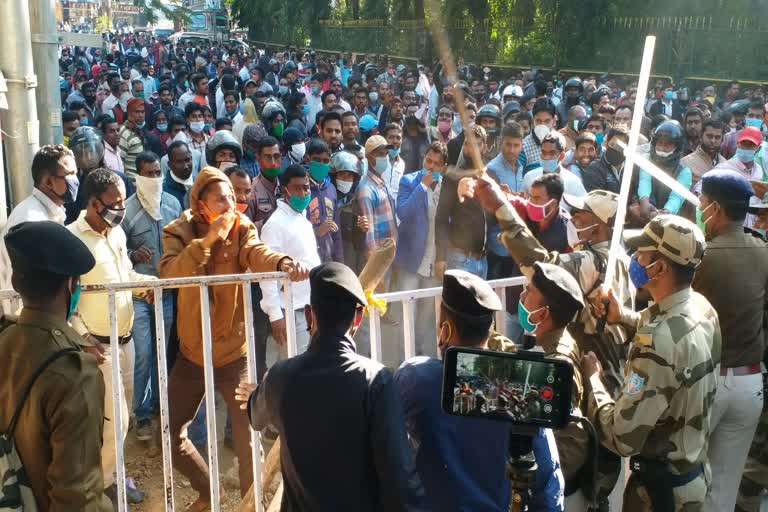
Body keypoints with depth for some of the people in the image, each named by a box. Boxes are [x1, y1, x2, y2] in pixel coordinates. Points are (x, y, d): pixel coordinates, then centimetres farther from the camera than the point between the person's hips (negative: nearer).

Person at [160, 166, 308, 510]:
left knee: (247, 435, 3)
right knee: (171, 432, 12)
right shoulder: (178, 232, -6)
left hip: (234, 353, -2)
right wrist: (208, 239, -30)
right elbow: (169, 273, -24)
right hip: (192, 354, 2)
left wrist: (282, 263, -50)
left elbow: (258, 253, -28)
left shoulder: (242, 229, -6)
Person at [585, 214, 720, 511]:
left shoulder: (659, 342, -33)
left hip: (662, 484, -8)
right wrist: (623, 316, 4)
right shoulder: (701, 306, -6)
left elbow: (623, 438, -31)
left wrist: (592, 377, -17)